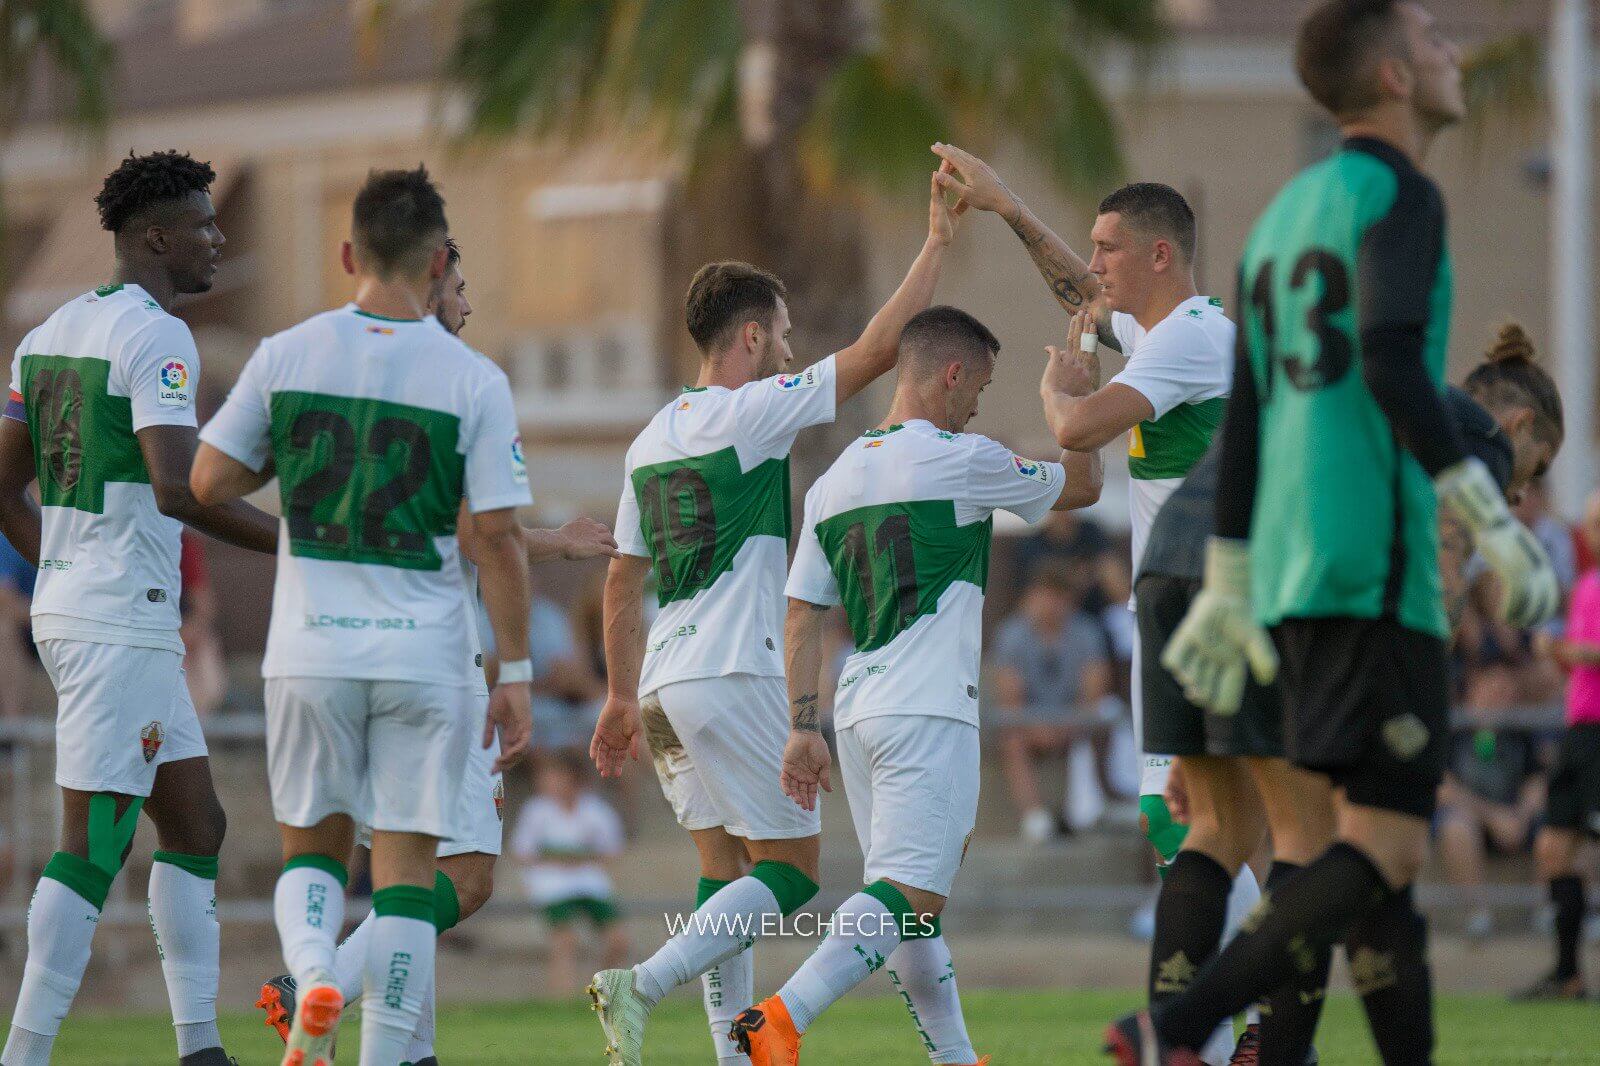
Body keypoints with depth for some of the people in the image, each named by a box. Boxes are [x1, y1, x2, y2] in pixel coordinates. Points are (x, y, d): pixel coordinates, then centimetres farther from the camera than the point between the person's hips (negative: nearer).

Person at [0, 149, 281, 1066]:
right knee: (96, 844, -9)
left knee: (197, 825, 13)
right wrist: (288, 542, -18)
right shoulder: (156, 337, -13)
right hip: (123, 629, -10)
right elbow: (176, 489, -25)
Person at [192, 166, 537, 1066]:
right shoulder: (475, 381, -6)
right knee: (408, 861, 5)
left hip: (312, 646, 1)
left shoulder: (285, 356, -1)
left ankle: (312, 968, -14)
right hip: (426, 653, -1)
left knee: (311, 845, 15)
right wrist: (516, 674, -1)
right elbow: (500, 536, -7)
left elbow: (209, 482, 3)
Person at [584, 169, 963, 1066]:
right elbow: (877, 351, -9)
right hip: (733, 677, -8)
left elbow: (624, 581, 19)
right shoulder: (750, 413, -7)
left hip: (664, 682, 8)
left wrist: (622, 697, 25)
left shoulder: (651, 440, 16)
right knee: (793, 869, -3)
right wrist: (939, 243, -2)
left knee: (728, 871, 10)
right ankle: (643, 985, -18)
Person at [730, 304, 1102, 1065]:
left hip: (858, 712, 8)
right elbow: (1081, 485, 9)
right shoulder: (959, 460, -5)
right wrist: (1065, 402, 24)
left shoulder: (834, 480, 13)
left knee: (905, 894, 13)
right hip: (928, 709, -8)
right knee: (912, 891, -13)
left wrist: (803, 728, 13)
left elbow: (802, 613, 12)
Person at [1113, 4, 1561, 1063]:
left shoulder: (1287, 212, 20)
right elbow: (1391, 365, -21)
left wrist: (1227, 588, 23)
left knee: (1382, 851, 10)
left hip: (1291, 576, 9)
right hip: (1377, 570, -9)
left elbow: (1245, 417, 21)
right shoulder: (1397, 196, -6)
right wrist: (1493, 518, -22)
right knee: (1382, 850, -12)